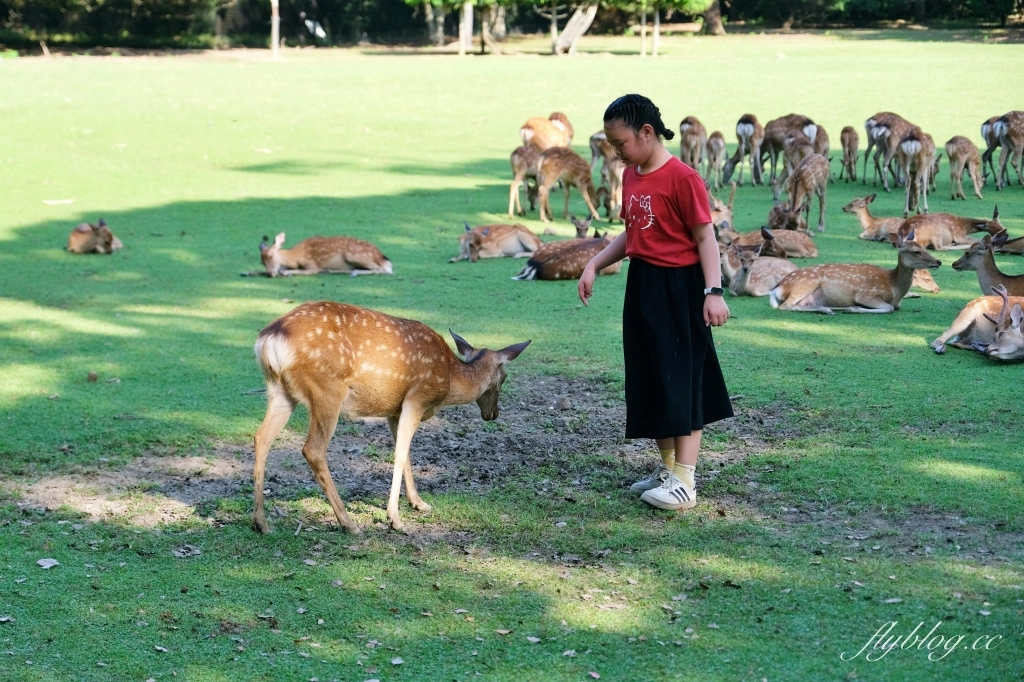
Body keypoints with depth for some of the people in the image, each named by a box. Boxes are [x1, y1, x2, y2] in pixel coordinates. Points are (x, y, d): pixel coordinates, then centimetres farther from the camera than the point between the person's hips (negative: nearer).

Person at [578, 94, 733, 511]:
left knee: (682, 381, -4)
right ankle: (666, 468, 25)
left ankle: (684, 482, -2)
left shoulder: (681, 177, -16)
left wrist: (714, 292, -22)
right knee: (650, 380, 13)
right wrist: (594, 265, 9)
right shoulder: (631, 176, 10)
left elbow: (705, 237, -15)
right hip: (641, 287, 9)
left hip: (678, 289, -9)